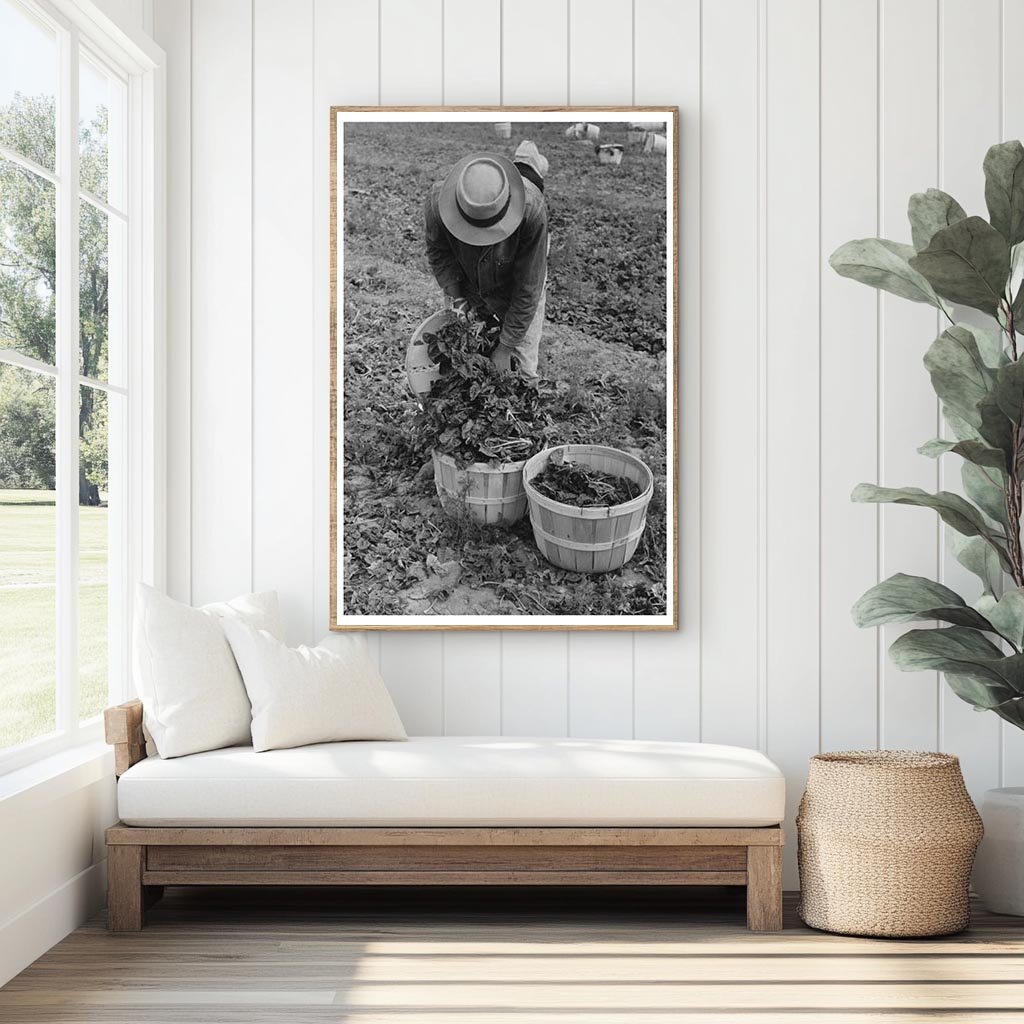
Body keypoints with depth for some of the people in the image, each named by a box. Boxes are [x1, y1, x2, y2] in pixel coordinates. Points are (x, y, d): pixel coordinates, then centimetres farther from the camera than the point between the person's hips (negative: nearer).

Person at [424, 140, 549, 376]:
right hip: (465, 282, 2)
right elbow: (438, 252, -10)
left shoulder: (532, 210, -40)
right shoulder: (438, 199, -34)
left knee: (520, 367, -1)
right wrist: (456, 296, -22)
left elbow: (527, 288, -30)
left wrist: (505, 347, -24)